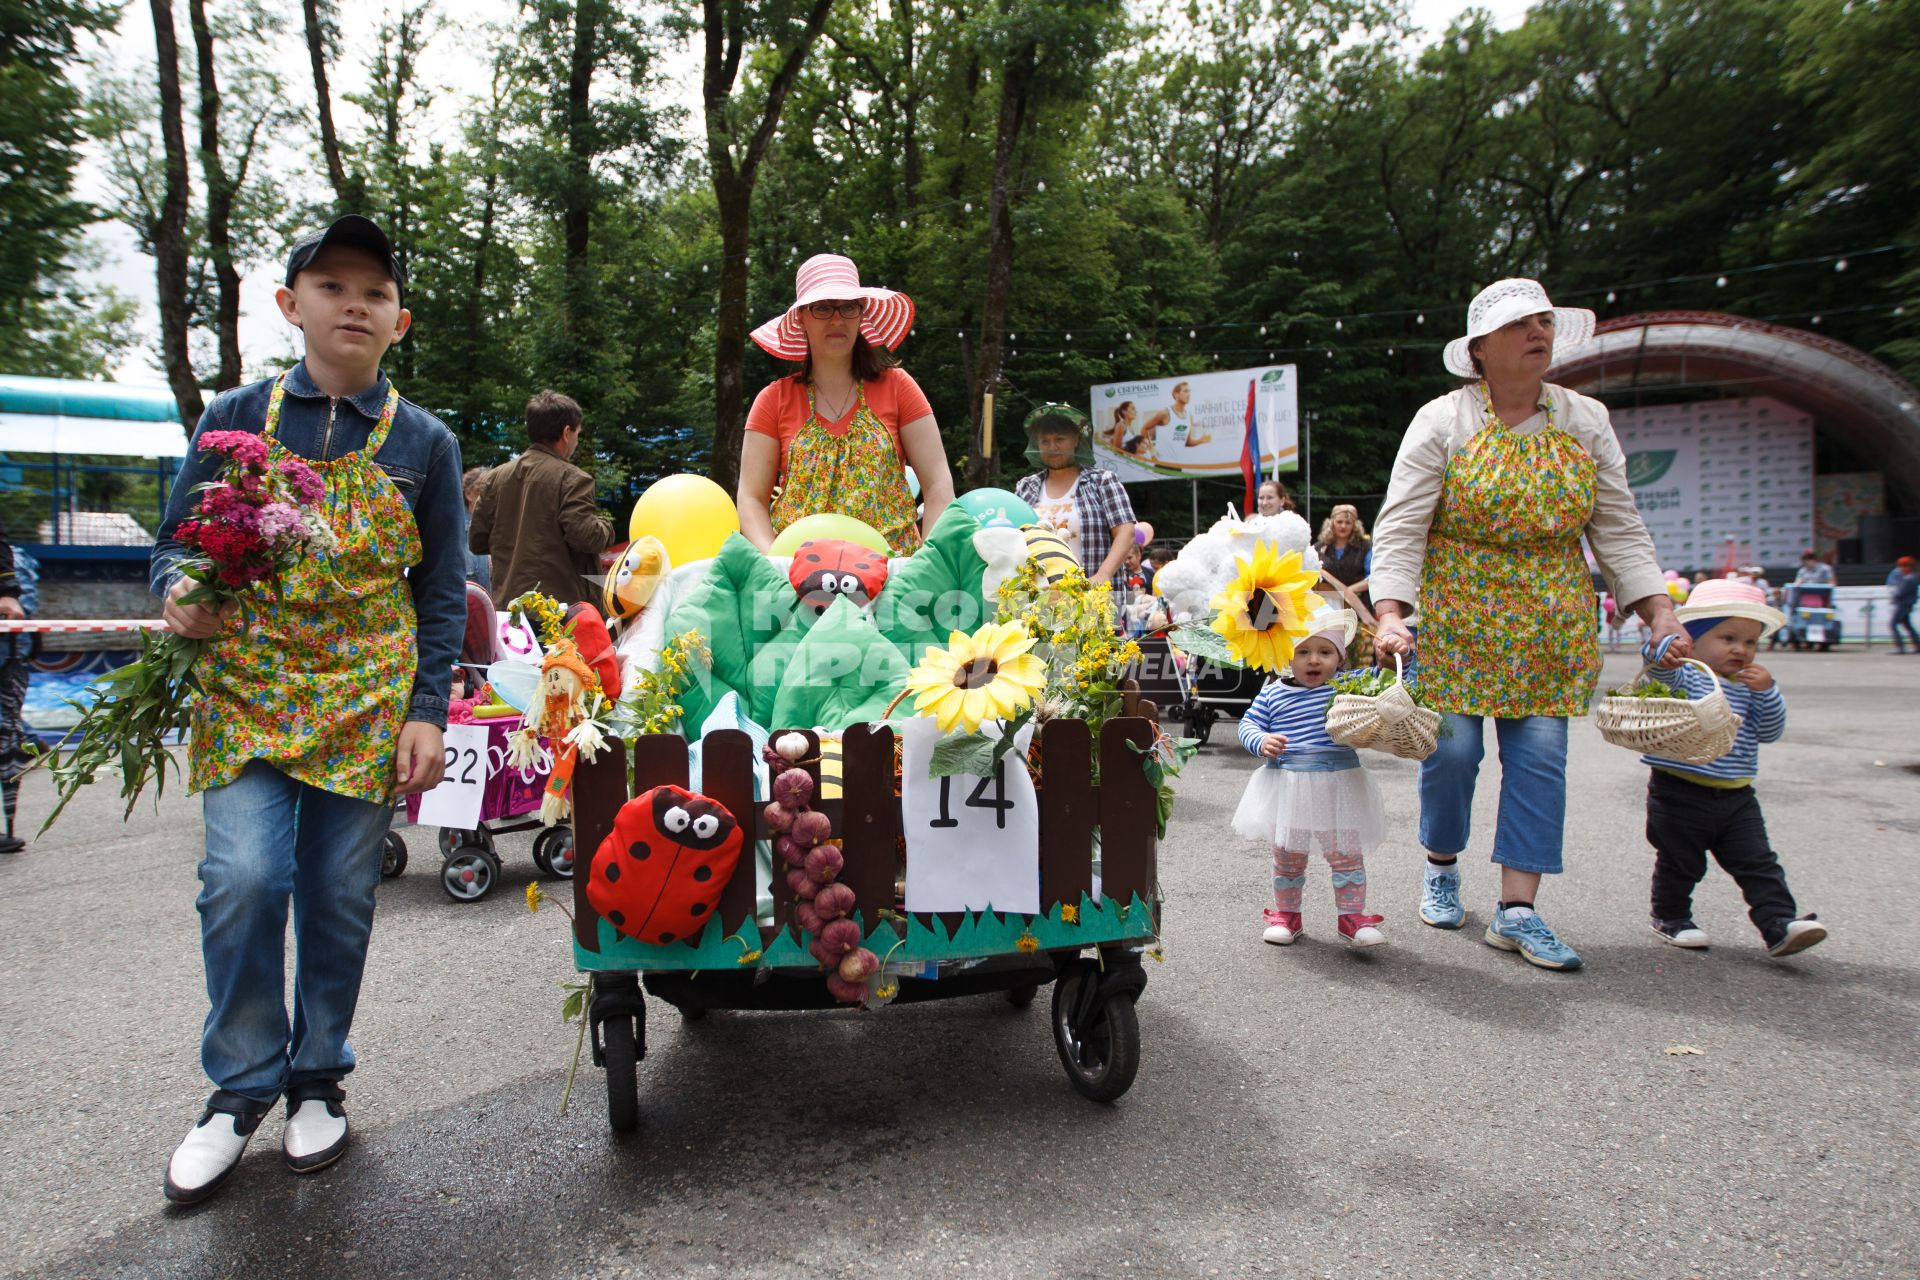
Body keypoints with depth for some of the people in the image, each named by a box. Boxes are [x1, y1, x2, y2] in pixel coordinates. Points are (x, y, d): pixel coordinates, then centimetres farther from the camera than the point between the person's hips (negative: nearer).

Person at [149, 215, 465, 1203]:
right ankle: (241, 1085, 12)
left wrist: (427, 711, -3)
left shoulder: (423, 442, 5)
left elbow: (441, 591, 5)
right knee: (242, 880, -11)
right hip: (243, 687, 0)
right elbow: (175, 536, 10)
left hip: (365, 699, 0)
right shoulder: (237, 417, 6)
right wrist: (178, 591, -14)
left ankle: (317, 1079, 25)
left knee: (339, 894, 5)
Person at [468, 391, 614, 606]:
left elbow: (476, 542, 10)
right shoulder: (571, 479, -9)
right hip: (562, 607, -6)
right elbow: (587, 537, -17)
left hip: (506, 604, 6)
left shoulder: (497, 477, 8)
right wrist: (605, 525, 3)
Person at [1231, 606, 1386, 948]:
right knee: (1287, 855, 14)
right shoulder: (1273, 693, 0)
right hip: (1286, 786, 1)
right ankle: (1286, 913, 30)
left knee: (1346, 853, 7)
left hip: (1339, 786, -1)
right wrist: (1261, 742, -17)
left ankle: (1352, 915, 20)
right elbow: (1247, 724, 3)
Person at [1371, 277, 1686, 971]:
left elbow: (1619, 528, 8)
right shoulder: (1442, 421, -5)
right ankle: (1442, 867, 25)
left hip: (1551, 625, 3)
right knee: (1452, 748, -3)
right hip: (1455, 618, -3)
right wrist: (1390, 614, -24)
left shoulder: (1585, 421, 6)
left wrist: (1659, 611, -2)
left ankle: (1516, 911, 5)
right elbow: (1400, 527, -11)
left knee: (1540, 754, -2)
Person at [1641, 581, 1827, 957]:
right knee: (1680, 865, 9)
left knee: (1759, 864, 2)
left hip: (1736, 797, 5)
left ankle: (1780, 925, 5)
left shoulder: (1750, 687, 11)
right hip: (1680, 796, -5)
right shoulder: (1682, 676, -8)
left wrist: (1766, 692, -9)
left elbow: (1771, 732, 6)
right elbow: (1663, 668, -31)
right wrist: (1663, 650, -55)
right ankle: (1671, 918, 27)